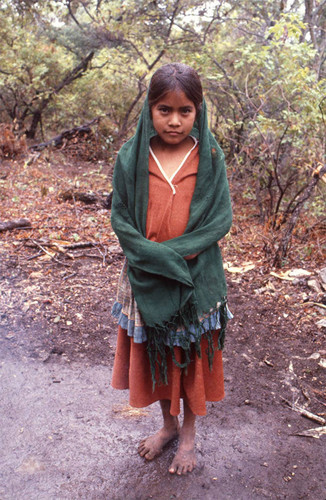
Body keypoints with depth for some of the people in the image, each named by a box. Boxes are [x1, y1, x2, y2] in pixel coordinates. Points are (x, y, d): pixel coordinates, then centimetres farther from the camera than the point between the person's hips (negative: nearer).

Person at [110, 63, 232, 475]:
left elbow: (221, 219, -8)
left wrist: (176, 252, -19)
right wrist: (159, 257, -18)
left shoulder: (209, 156, -7)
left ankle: (189, 434, 37)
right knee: (154, 355, 17)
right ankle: (169, 424, 42)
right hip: (146, 279, 1)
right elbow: (120, 219, -6)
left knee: (192, 356, 14)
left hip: (197, 278, -1)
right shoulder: (131, 158, -6)